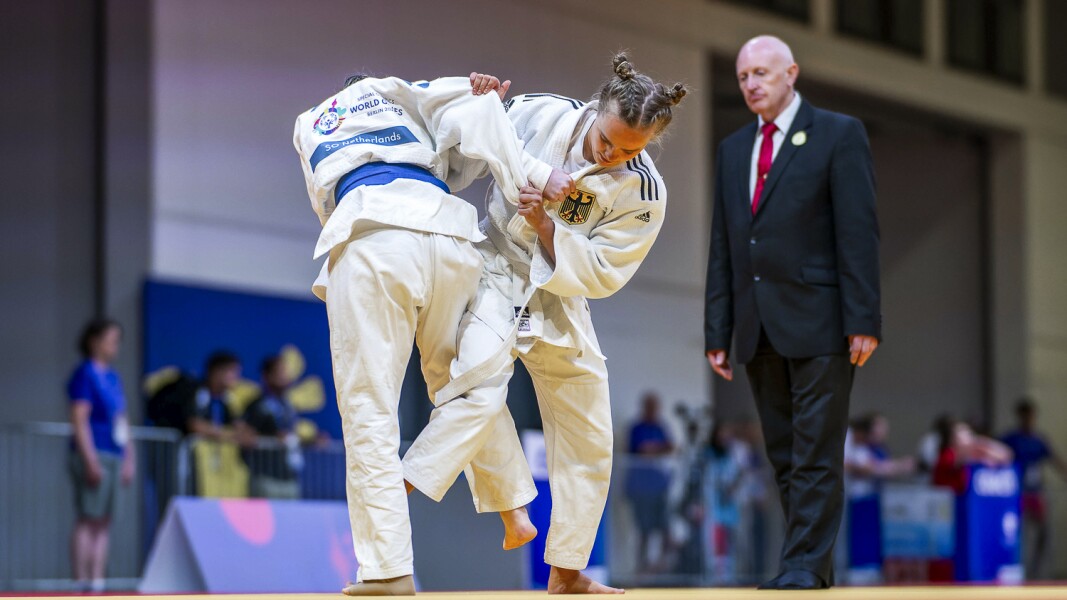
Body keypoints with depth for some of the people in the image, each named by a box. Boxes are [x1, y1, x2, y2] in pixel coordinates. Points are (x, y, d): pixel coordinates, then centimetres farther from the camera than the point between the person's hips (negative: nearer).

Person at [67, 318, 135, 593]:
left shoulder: (112, 377, 18)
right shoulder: (85, 375, -6)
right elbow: (79, 419, -13)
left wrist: (129, 458, 19)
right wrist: (91, 460, -18)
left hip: (114, 456, 8)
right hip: (94, 455, -8)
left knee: (104, 523, 6)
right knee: (88, 520, -9)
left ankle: (97, 582, 7)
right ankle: (81, 583, -10)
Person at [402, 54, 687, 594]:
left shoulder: (642, 193, -16)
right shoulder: (538, 115, -17)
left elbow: (600, 275, -16)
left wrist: (545, 225, -26)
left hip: (559, 302, 3)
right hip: (495, 274, -3)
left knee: (587, 443, 8)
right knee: (480, 377, -35)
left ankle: (566, 574, 23)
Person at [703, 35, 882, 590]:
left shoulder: (839, 135, -1)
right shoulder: (732, 150, 16)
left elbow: (859, 231, -8)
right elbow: (722, 248, 14)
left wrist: (863, 320, -14)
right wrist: (717, 332, 8)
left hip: (819, 322, -6)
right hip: (759, 329, 6)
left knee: (816, 451, -7)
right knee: (783, 455, 6)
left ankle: (805, 565, -5)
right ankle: (814, 561, 11)